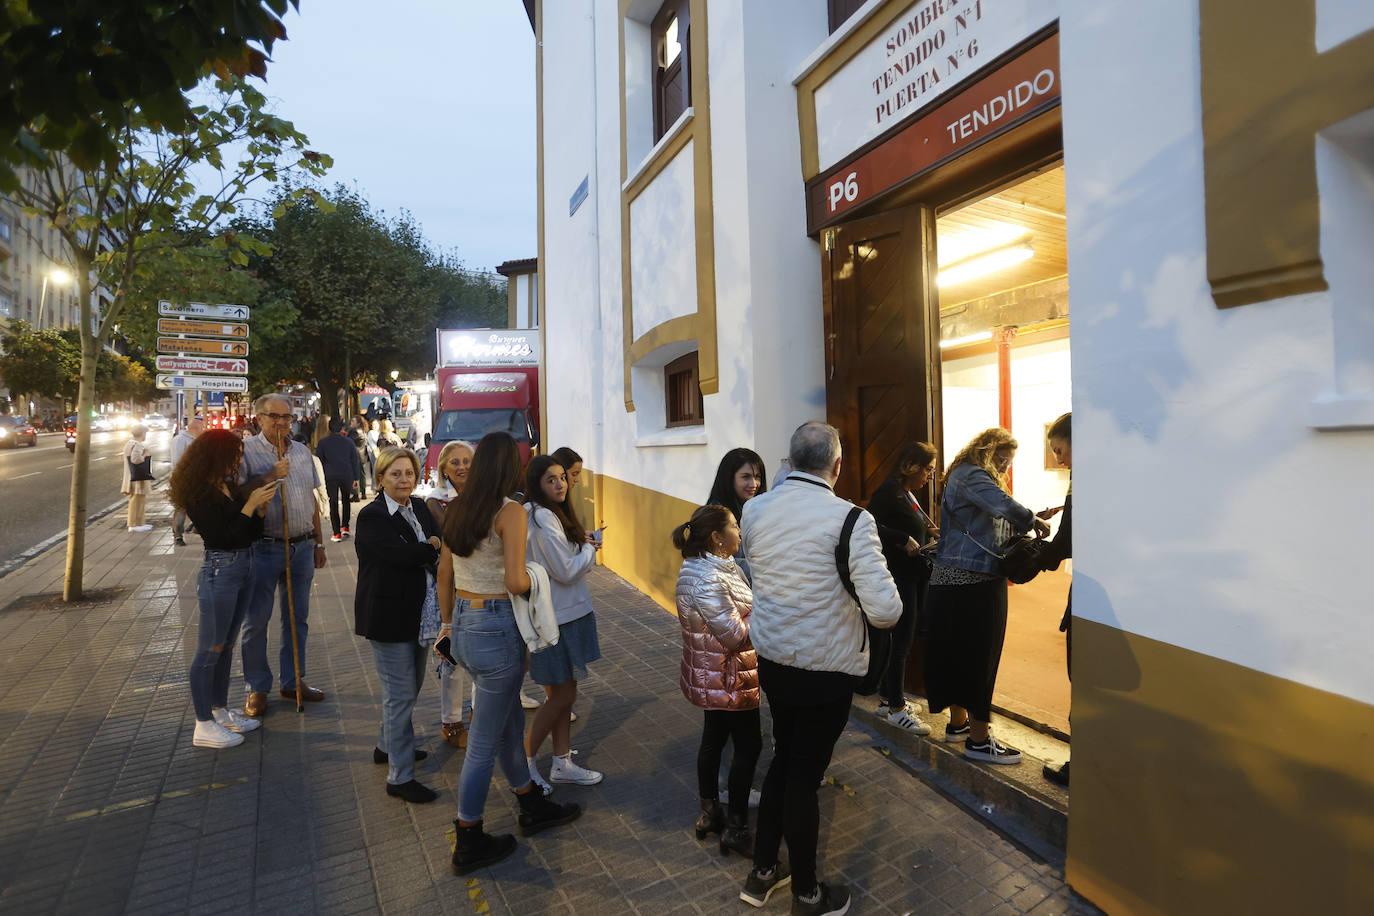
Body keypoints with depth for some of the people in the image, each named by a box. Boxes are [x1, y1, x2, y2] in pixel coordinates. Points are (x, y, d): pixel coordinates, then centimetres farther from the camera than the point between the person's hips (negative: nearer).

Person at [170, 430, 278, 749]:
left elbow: (249, 533, 11)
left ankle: (221, 712, 31)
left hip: (244, 567, 9)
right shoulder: (199, 494, -15)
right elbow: (223, 537, -19)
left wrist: (261, 507, -4)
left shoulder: (228, 487, 9)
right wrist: (250, 505, -18)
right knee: (210, 650, 2)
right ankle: (204, 726, 13)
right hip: (219, 571, -9)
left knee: (226, 646, 18)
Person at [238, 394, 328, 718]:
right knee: (256, 621, 6)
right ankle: (257, 688, 21)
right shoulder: (246, 450, -5)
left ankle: (293, 681, 27)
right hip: (264, 548, -4)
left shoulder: (303, 452, 10)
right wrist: (269, 476, -22)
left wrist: (319, 543, 14)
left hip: (302, 546, 5)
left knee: (297, 618, 13)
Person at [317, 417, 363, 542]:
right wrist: (356, 477, 13)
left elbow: (318, 461, 2)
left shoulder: (323, 442, -2)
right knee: (346, 500, 19)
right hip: (347, 475, 2)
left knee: (333, 503, 1)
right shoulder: (348, 442, 3)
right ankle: (345, 527, 14)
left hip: (330, 477, -2)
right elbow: (355, 461, 7)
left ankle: (337, 533, 0)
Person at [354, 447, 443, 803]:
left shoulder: (419, 508, 8)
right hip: (389, 617, -7)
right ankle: (400, 777, 10)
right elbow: (399, 554, -26)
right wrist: (434, 547, -12)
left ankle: (388, 746, 42)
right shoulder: (371, 516, -14)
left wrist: (429, 547, -22)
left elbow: (438, 543, 0)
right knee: (400, 693, -1)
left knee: (410, 686, 20)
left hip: (420, 613, 8)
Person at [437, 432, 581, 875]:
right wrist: (539, 577, -2)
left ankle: (533, 808, 40)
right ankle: (468, 844, 26)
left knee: (510, 721, 23)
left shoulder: (456, 509, 5)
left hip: (464, 628, 8)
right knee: (484, 741, 8)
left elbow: (444, 574, 11)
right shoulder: (510, 511, -18)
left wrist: (447, 624, 21)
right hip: (497, 629, -8)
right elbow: (515, 581, -24)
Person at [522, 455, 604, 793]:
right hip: (555, 619, -10)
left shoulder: (550, 513, 9)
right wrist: (589, 549, -7)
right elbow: (566, 571, -21)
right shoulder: (543, 518, -22)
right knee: (561, 695, 4)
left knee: (562, 693, 17)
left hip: (565, 614, 10)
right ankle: (525, 764, 21)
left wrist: (582, 544, 3)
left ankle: (562, 764, 30)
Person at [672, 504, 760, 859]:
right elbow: (735, 635, -26)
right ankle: (736, 828, 19)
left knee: (714, 739, 20)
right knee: (749, 746, 5)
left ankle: (709, 813, 36)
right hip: (728, 680, -10)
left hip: (712, 678, 10)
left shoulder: (708, 566, 4)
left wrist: (757, 605, -5)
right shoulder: (708, 579, -29)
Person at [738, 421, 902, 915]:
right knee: (805, 776, 11)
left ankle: (761, 873, 41)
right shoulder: (849, 518, -21)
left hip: (771, 660, 5)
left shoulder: (754, 510, -5)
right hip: (825, 669, -5)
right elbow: (886, 610, -21)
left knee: (784, 758, 25)